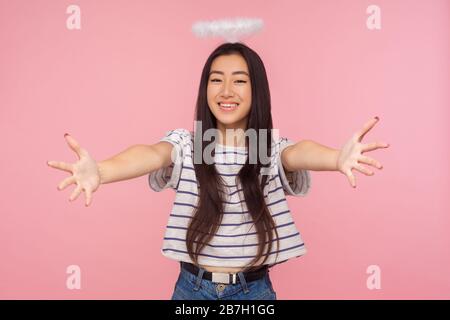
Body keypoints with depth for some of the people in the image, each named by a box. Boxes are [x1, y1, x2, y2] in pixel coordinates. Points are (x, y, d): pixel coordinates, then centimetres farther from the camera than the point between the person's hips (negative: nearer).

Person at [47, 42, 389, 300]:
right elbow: (151, 154, -28)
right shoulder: (184, 143, -8)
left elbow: (301, 153, -29)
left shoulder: (273, 149, -7)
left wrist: (337, 158, -52)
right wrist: (100, 171, -50)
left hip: (254, 290, 0)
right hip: (192, 288, 0)